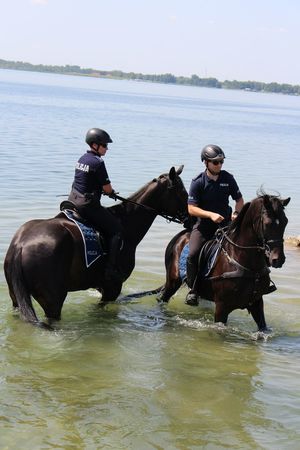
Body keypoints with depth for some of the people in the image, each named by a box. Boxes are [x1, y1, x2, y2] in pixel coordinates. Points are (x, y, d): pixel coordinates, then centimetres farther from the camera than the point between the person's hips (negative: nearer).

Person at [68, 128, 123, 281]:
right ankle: (111, 269, -9)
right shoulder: (98, 162, -15)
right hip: (88, 204, -9)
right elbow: (107, 188, -11)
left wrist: (105, 190, 18)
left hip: (73, 201, 9)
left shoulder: (82, 158, 12)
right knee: (116, 229, -3)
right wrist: (111, 192, 12)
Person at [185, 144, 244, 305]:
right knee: (193, 254, -23)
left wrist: (236, 213, -7)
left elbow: (239, 200, 14)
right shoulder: (198, 182, -6)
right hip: (203, 225, -3)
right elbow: (191, 208, -11)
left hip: (224, 224, 3)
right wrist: (211, 215, -24)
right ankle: (193, 290, -8)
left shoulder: (228, 178, 4)